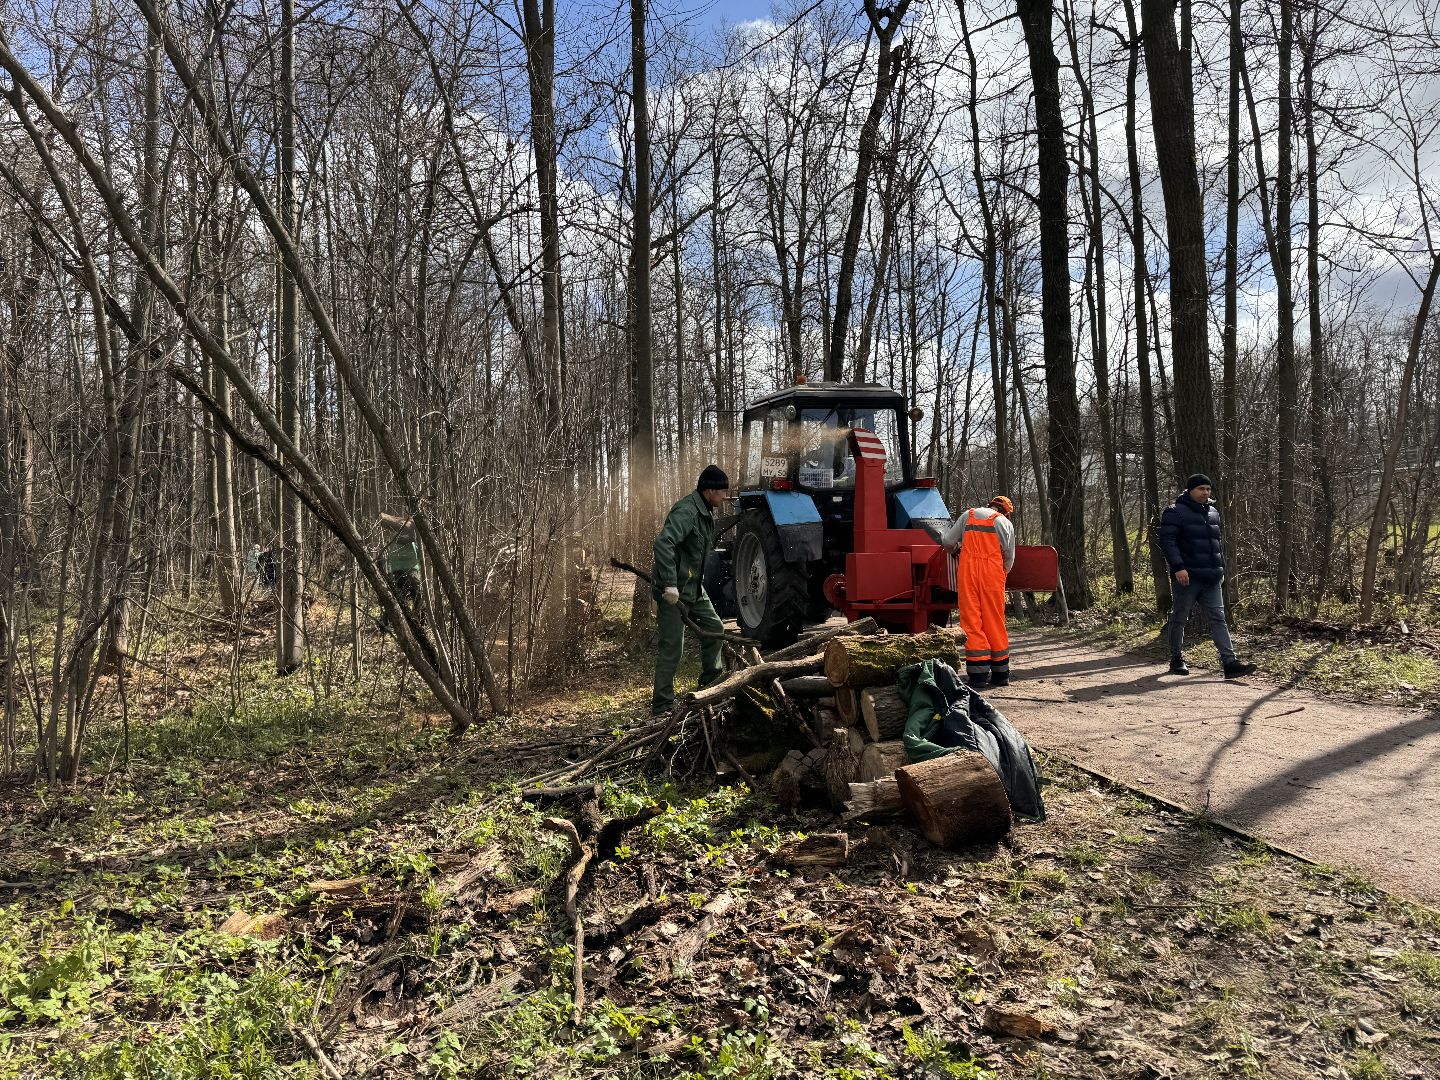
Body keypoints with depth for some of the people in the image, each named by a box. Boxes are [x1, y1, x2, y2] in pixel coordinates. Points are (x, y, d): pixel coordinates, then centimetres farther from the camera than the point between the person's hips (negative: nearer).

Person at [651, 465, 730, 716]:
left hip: (694, 588, 10)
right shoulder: (686, 511, -21)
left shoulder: (706, 513, 11)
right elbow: (663, 544, -34)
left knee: (714, 629, 19)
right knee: (671, 648, -6)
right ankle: (661, 707, 4)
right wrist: (670, 585, -37)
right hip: (673, 591, -10)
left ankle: (711, 680, 38)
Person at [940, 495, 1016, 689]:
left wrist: (955, 549, 35)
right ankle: (1000, 673, 13)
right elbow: (1009, 558, 9)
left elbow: (947, 541, 14)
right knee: (995, 621, 7)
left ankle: (978, 674, -4)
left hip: (967, 570, 1)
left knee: (971, 620, 1)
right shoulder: (1005, 522, 11)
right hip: (993, 572, 0)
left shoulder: (968, 515, 16)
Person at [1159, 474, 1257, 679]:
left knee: (1218, 619, 0)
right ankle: (1176, 659, 17)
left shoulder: (1213, 513, 18)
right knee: (1179, 618, 4)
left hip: (1211, 578, 6)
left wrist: (1221, 568, 24)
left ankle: (1230, 662, -4)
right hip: (1188, 577, -6)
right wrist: (1178, 567, -24)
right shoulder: (1175, 512, -5)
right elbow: (1167, 541, -14)